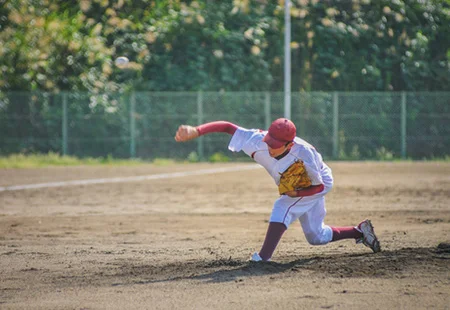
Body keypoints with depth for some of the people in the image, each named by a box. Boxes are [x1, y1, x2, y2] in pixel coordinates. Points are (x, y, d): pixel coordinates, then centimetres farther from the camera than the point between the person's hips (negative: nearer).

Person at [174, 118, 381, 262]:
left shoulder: (304, 155, -41)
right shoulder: (259, 142, -33)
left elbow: (319, 185, -26)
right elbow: (227, 127, -38)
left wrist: (296, 193, -42)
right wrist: (195, 131, -52)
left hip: (320, 184, -6)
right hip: (294, 188, 6)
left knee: (282, 208, -30)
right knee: (316, 237, 17)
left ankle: (264, 256, -33)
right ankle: (360, 232, 35)